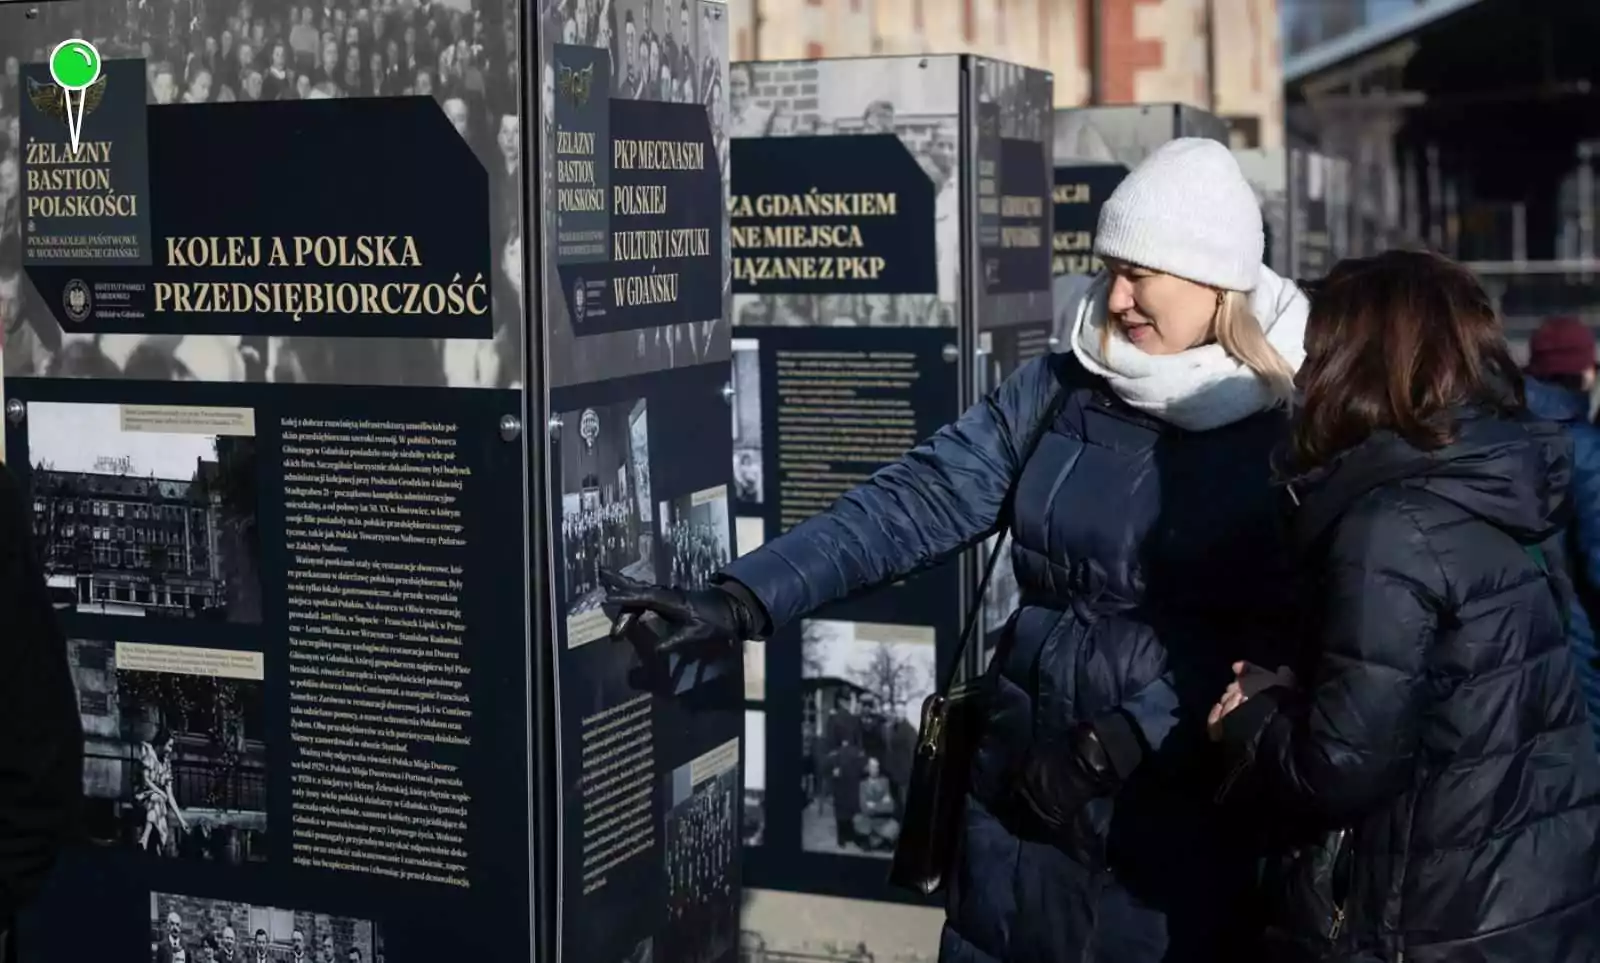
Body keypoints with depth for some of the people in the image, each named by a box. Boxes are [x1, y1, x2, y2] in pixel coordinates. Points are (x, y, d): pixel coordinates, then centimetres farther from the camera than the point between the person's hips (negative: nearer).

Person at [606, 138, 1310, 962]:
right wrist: (742, 600, -15)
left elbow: (1277, 642, -14)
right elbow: (914, 502, -5)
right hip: (1019, 786, 4)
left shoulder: (1286, 436, -9)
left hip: (1178, 815, -3)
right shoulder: (1055, 392, 3)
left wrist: (1120, 745, -19)